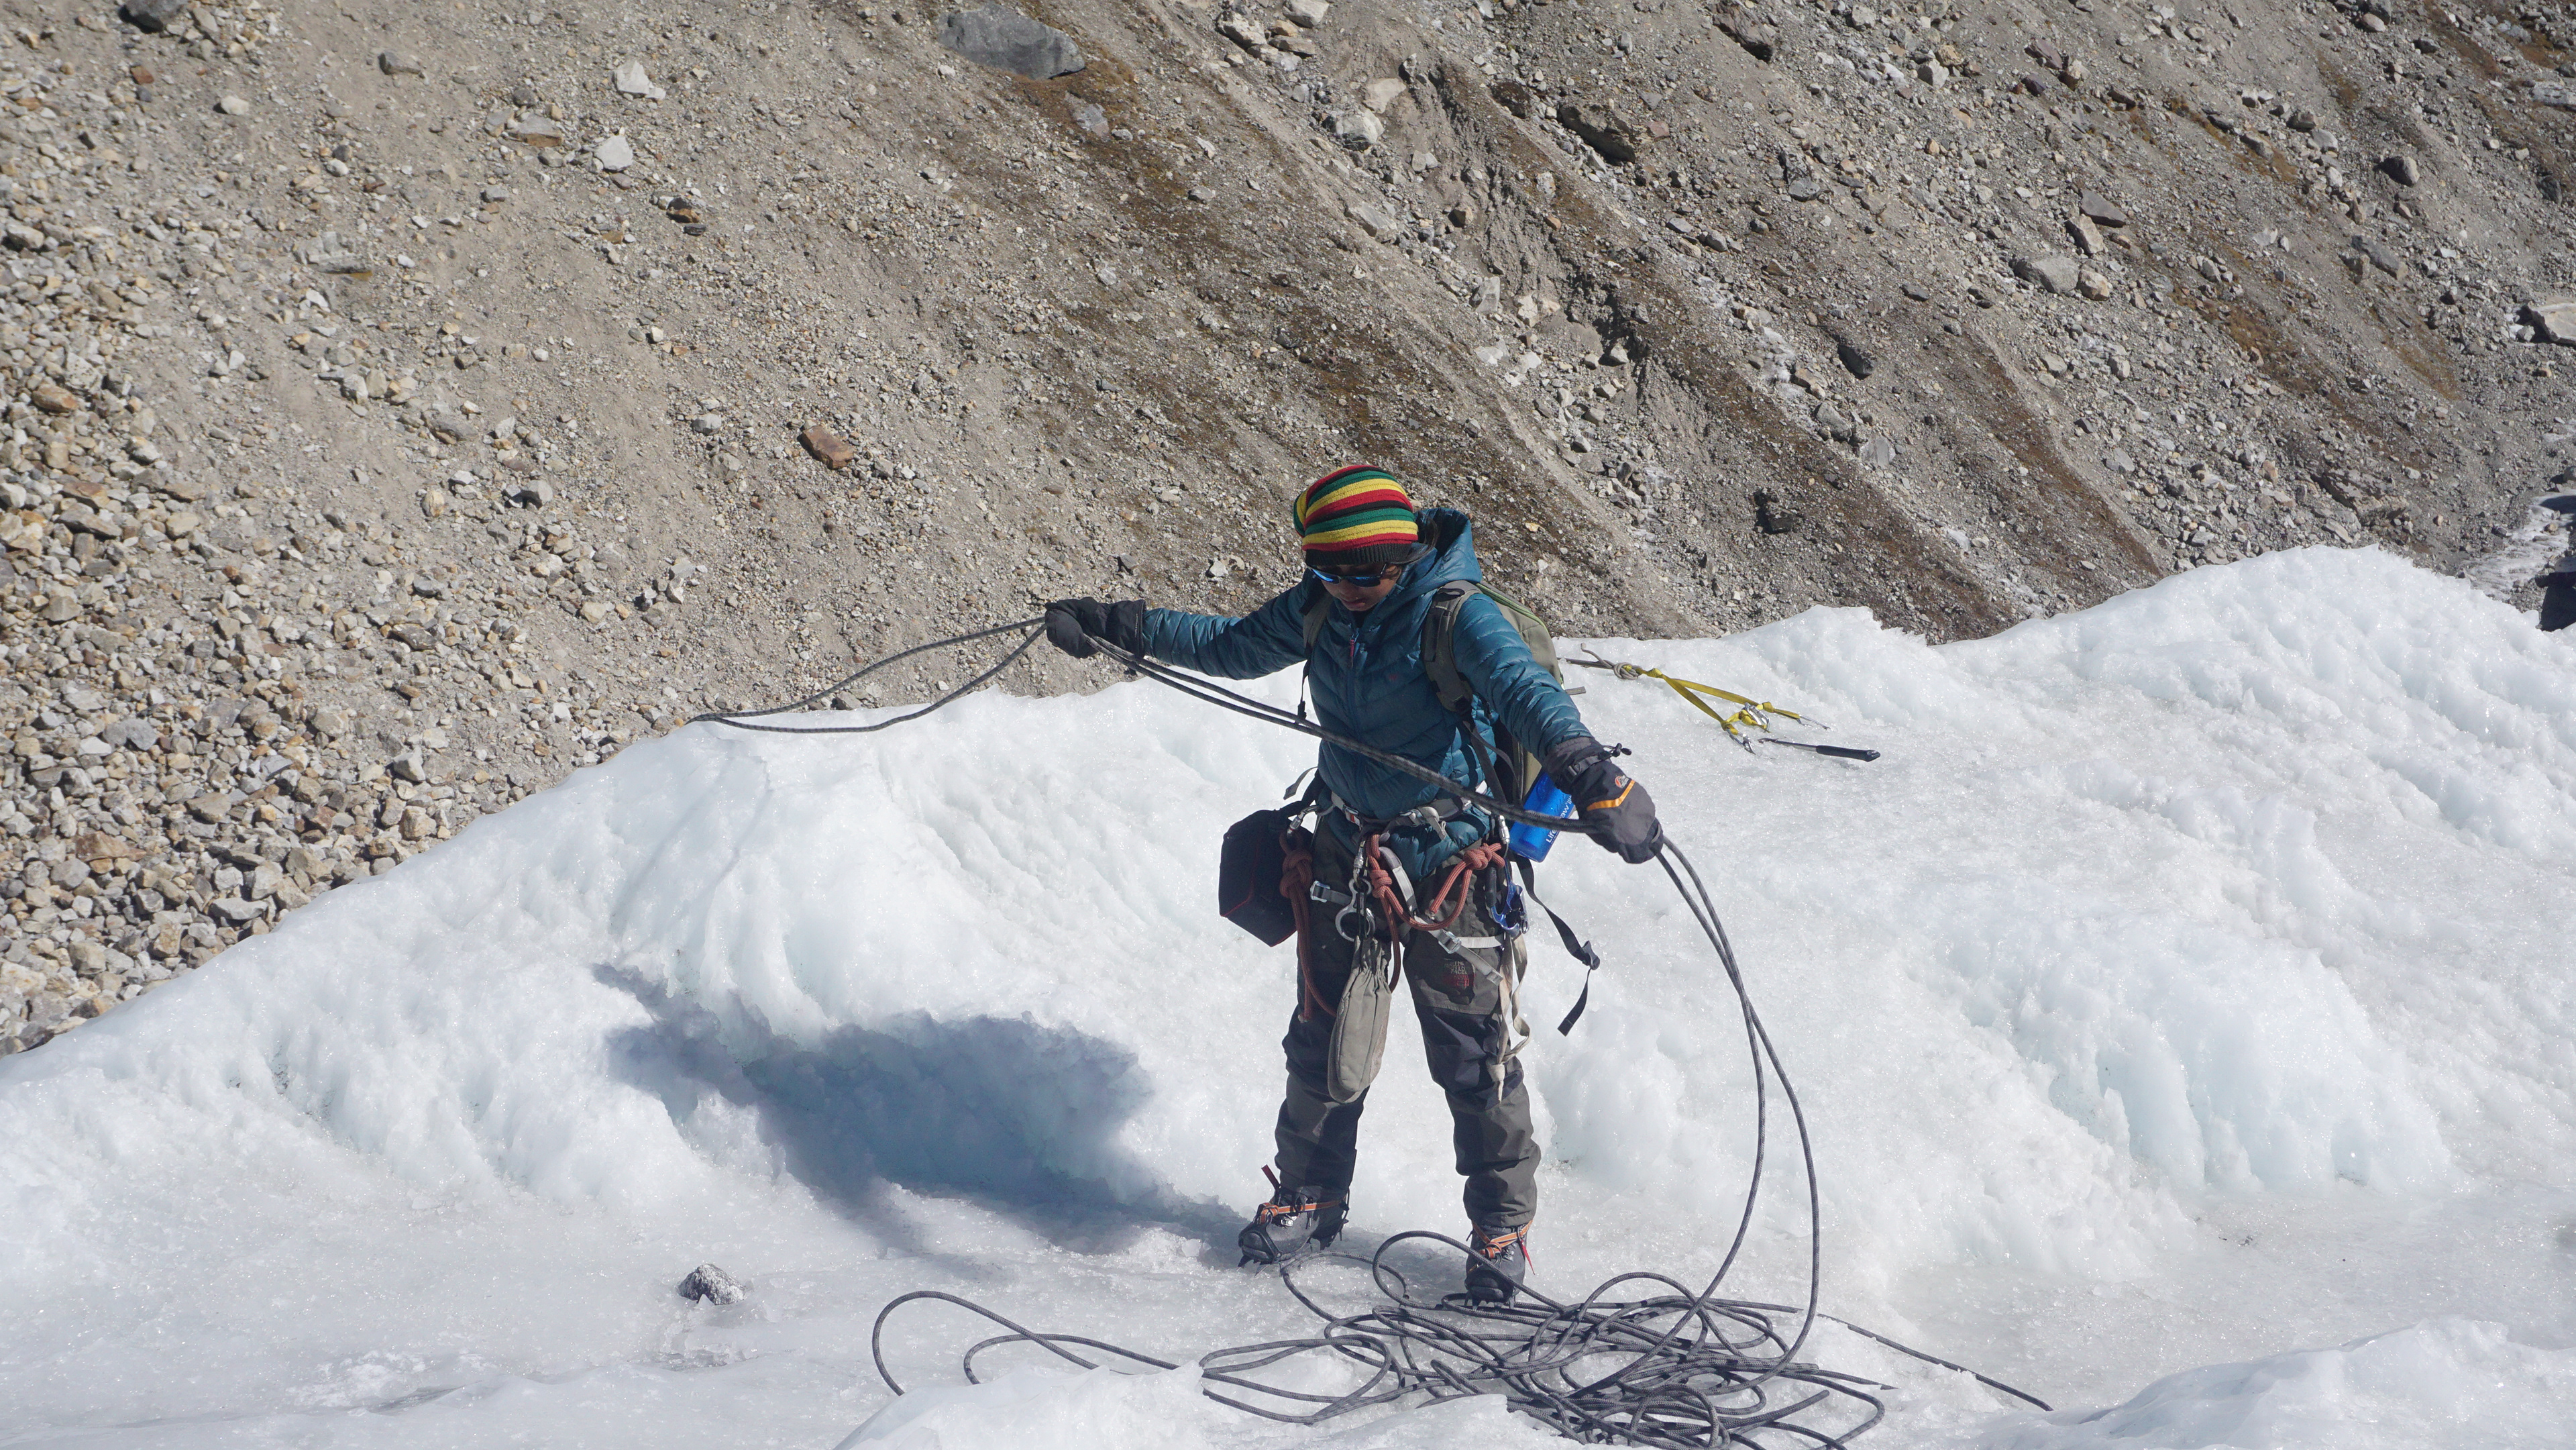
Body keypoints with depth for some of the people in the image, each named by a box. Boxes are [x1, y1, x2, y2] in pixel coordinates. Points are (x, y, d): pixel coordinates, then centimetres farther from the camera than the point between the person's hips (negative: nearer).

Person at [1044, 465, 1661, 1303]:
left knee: (1473, 1056, 2)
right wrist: (1118, 628, 13)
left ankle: (1503, 1224, 19)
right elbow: (1232, 647, 16)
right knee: (1321, 1039, 15)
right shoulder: (1321, 609, -3)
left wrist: (1586, 769, -58)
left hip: (1448, 864, -6)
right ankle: (1310, 1196, 35)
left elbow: (1526, 691, -40)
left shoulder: (1457, 614, -22)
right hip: (1346, 851, 6)